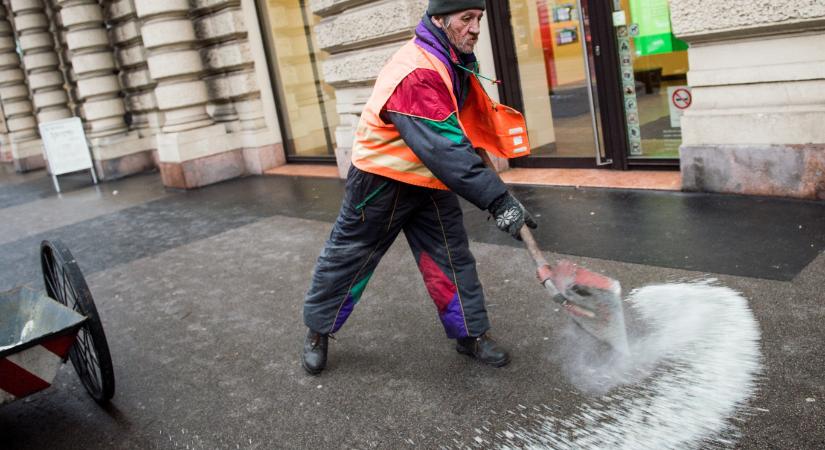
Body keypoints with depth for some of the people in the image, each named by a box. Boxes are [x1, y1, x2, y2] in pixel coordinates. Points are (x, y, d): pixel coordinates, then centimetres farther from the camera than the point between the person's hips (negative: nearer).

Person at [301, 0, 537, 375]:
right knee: (349, 256, 8)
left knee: (453, 256, 5)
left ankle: (471, 333, 19)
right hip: (381, 184, -8)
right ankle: (318, 331, 27)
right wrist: (498, 200, -40)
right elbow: (445, 149, -38)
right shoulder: (416, 73, -30)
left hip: (430, 182, 8)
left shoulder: (455, 62, 1)